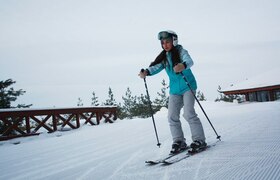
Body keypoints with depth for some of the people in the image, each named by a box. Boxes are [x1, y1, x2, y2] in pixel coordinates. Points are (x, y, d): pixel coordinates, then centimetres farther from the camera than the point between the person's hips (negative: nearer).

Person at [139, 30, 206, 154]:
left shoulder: (181, 52, -9)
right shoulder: (164, 57, 7)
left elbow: (189, 61, -28)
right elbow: (156, 67, -8)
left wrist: (183, 65, -52)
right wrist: (146, 72, -29)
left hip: (188, 86, -6)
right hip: (174, 90, 6)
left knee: (188, 113, -16)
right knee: (172, 117, 0)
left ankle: (199, 140, -5)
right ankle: (179, 142, 11)